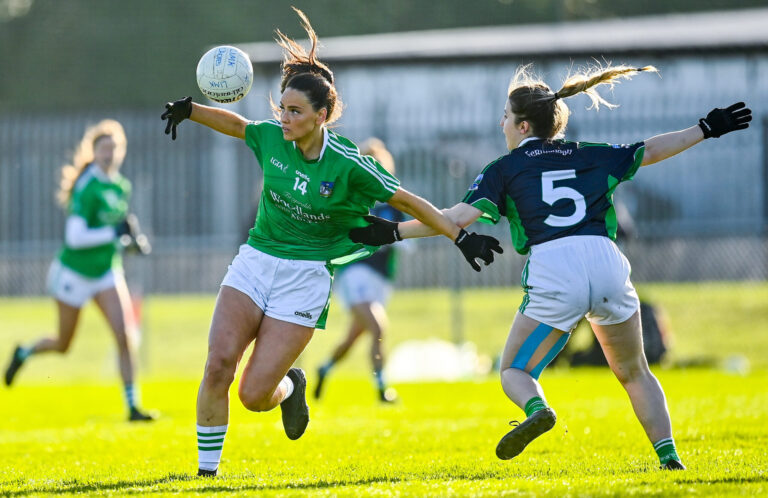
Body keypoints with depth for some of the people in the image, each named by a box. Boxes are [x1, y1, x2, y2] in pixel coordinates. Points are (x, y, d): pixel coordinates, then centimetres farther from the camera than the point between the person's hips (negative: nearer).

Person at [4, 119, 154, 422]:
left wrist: (134, 238, 1)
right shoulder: (88, 188, -20)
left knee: (125, 336, -13)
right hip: (75, 272, -5)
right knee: (63, 346, 10)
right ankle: (24, 353, 43)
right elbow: (74, 237, -27)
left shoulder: (121, 187, 3)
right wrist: (113, 233, -32)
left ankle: (132, 406, -11)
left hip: (106, 272, 5)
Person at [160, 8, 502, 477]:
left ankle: (291, 387, 27)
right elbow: (237, 124, 21)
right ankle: (207, 469, -1)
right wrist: (190, 109, 6)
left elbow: (410, 203, -6)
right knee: (218, 366, -15)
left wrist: (463, 237, -8)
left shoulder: (349, 164, -14)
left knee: (255, 394, -11)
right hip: (254, 262, 4)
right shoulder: (271, 138, -2)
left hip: (306, 276, -4)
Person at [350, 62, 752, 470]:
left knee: (515, 371, 10)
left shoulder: (506, 167, 13)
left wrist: (395, 232, 6)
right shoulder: (589, 156, 22)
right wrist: (707, 129, 39)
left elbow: (461, 216, 2)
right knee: (634, 373, 21)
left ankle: (538, 410, -25)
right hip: (607, 262, 3)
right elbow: (649, 151, 28)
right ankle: (668, 456, 6)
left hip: (552, 273, -3)